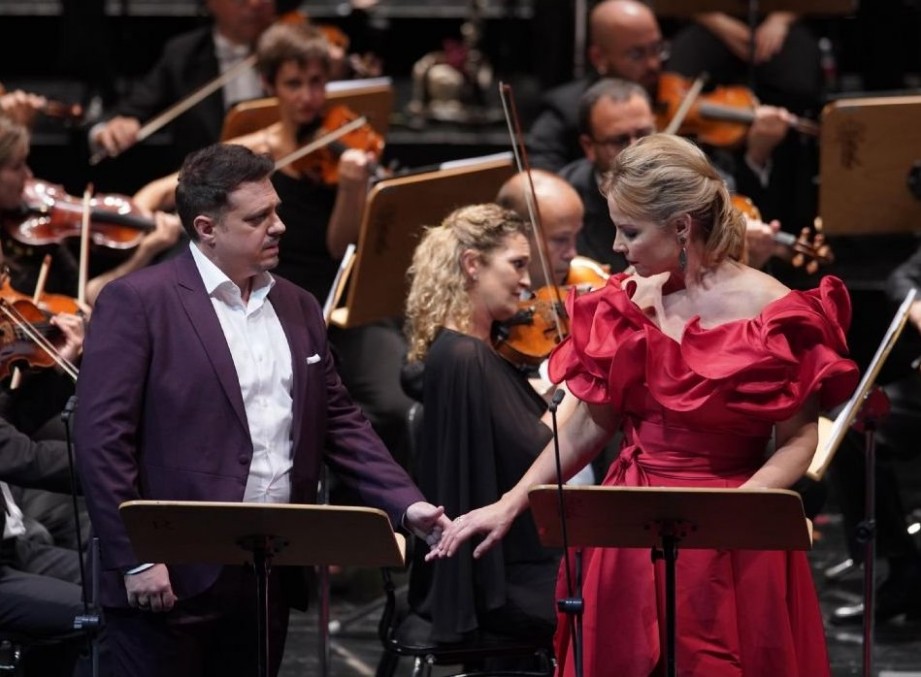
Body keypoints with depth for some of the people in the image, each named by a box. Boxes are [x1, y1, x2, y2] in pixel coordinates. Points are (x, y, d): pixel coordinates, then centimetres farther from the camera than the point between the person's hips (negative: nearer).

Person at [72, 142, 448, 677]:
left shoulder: (298, 308, 14)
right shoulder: (137, 302, -6)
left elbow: (340, 423, 17)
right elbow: (102, 437, -11)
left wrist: (407, 505, 3)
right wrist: (137, 558, -15)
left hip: (271, 572, 6)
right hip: (174, 576, -6)